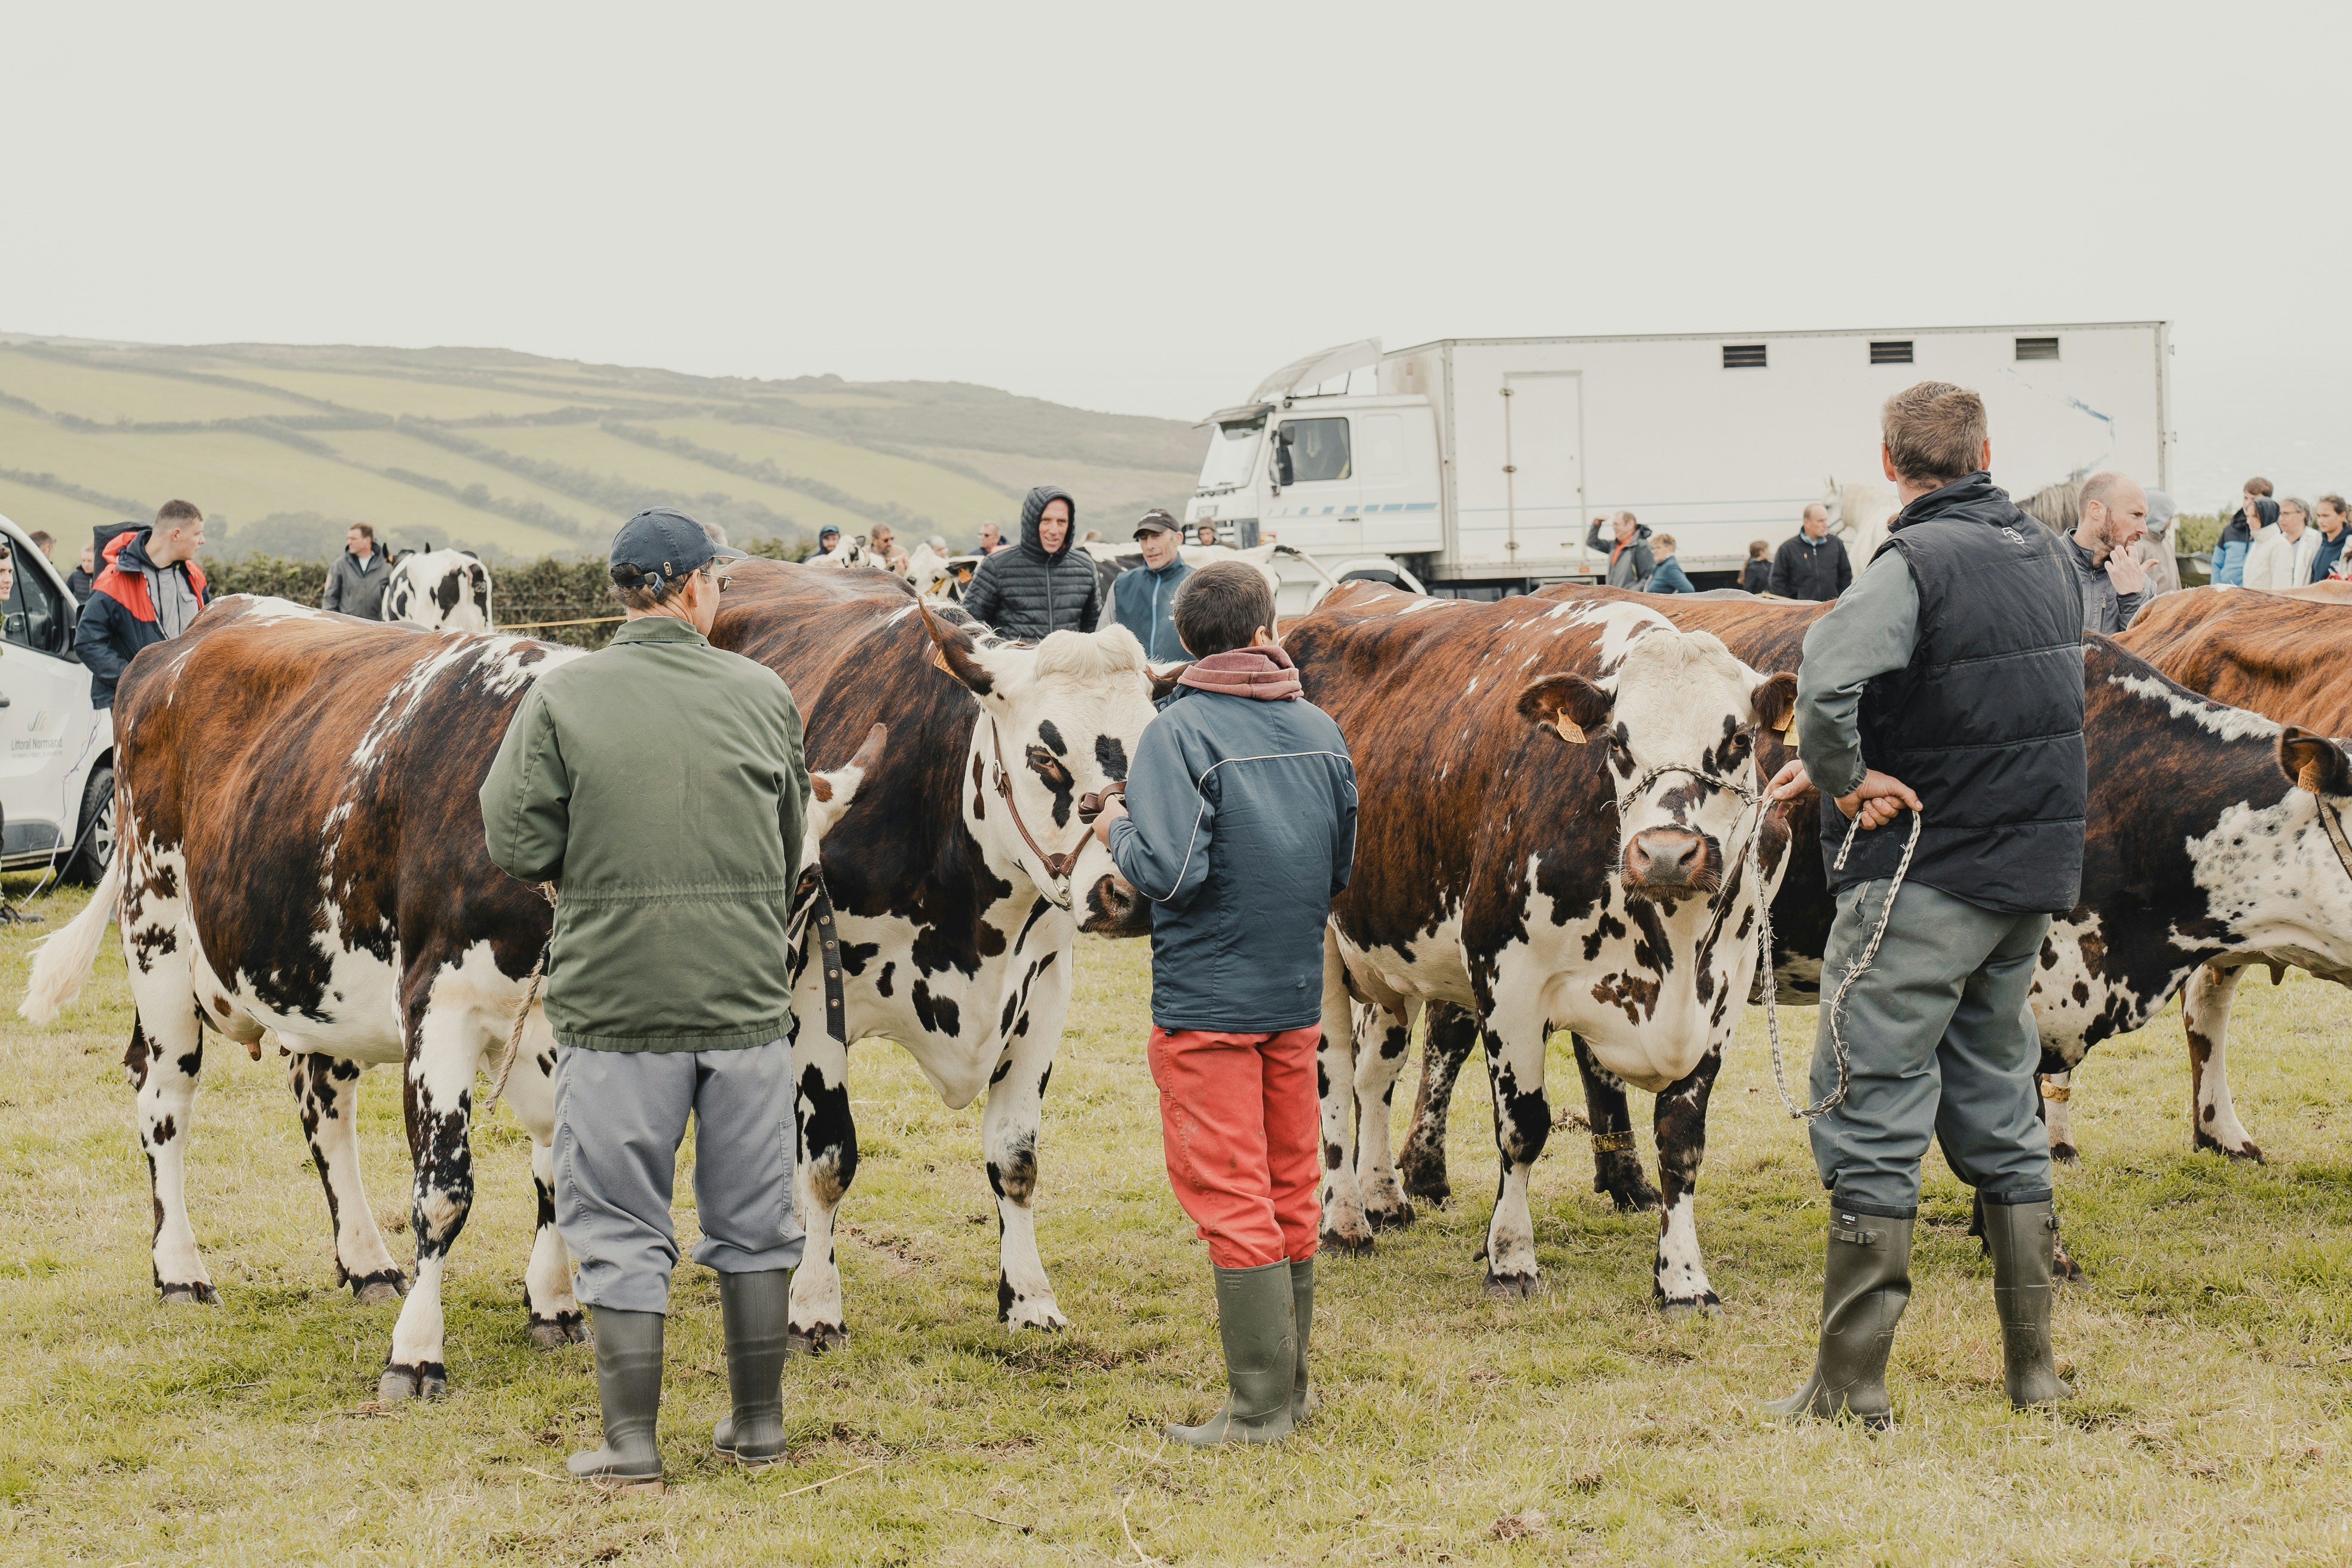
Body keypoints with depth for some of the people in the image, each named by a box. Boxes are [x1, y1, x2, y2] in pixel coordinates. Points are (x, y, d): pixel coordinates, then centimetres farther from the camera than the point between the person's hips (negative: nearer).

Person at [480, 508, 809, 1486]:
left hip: (612, 998, -2)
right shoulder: (762, 695, 2)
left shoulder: (560, 699, -6)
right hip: (749, 1001, 2)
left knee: (620, 1229, 6)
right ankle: (758, 1424, 22)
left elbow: (516, 838, -8)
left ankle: (630, 1442, 7)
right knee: (752, 1221, 15)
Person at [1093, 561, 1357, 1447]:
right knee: (1290, 1192, 14)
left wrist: (1118, 833, -3)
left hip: (1206, 1000, -6)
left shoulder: (1180, 733, -13)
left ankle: (1261, 1407, -2)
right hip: (1298, 994, 6)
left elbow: (1169, 872, -22)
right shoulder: (1320, 731, 5)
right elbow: (1344, 868, 13)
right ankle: (1286, 1386, 22)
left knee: (1231, 1199, -2)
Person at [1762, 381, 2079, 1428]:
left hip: (1922, 878, -7)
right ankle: (2032, 1369, 18)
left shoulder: (1915, 563, -16)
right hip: (2028, 878, 7)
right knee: (1997, 1114, 16)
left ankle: (1851, 1384, -1)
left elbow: (1827, 681, -34)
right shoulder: (2048, 557, 9)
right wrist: (1844, 765, 9)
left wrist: (1843, 777, -15)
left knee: (1871, 1118, -2)